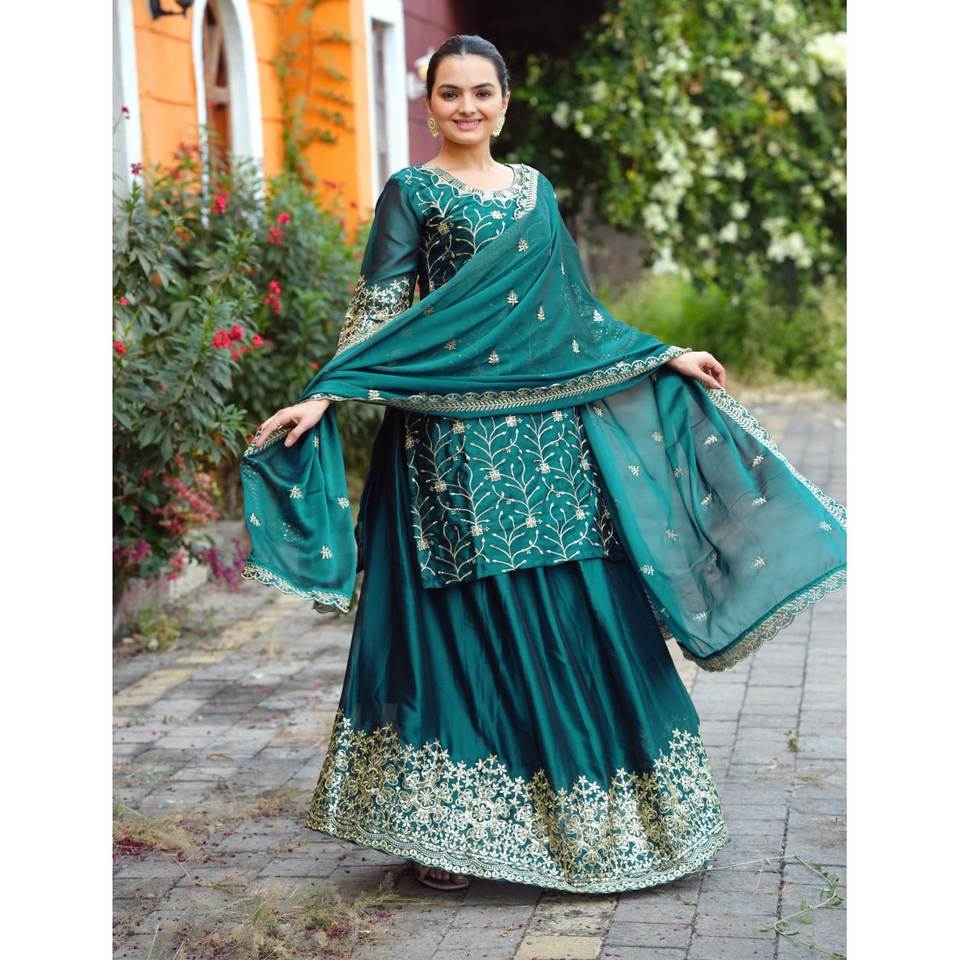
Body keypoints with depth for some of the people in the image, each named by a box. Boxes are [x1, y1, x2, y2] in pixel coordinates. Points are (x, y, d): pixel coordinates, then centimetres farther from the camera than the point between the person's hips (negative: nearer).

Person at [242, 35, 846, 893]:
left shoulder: (535, 190, 16)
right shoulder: (411, 192, 1)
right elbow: (379, 310, -7)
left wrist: (664, 358, 20)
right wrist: (324, 396, -20)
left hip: (549, 428, 5)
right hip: (456, 437, -5)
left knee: (576, 614, 4)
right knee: (464, 617, -4)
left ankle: (574, 814, 17)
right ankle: (447, 826, 7)